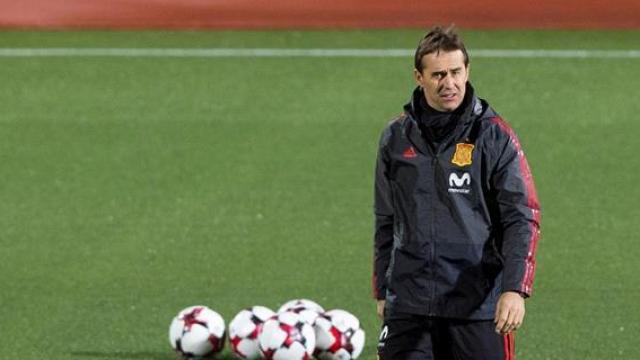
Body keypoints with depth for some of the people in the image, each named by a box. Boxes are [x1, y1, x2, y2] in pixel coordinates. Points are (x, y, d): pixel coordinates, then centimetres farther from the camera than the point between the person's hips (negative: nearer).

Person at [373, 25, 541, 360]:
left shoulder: (494, 137, -2)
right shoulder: (396, 137, 9)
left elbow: (522, 219, -7)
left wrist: (514, 289, -19)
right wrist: (382, 291, 18)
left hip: (478, 306, -3)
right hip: (408, 304, 3)